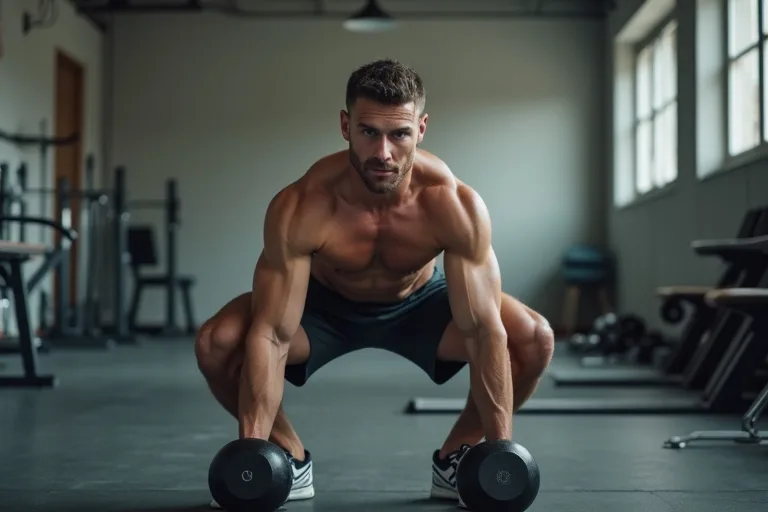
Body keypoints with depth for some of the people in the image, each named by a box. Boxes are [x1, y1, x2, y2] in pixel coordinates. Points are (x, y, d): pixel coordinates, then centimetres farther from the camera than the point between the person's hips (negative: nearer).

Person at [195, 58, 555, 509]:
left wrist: (500, 450, -35)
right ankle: (291, 459, 0)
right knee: (217, 344, -26)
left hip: (420, 303, 1)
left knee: (536, 339, -23)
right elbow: (270, 337, -34)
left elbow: (485, 331, -32)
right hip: (325, 304, 0)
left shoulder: (456, 205, -34)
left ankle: (456, 456, 2)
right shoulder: (300, 208, -36)